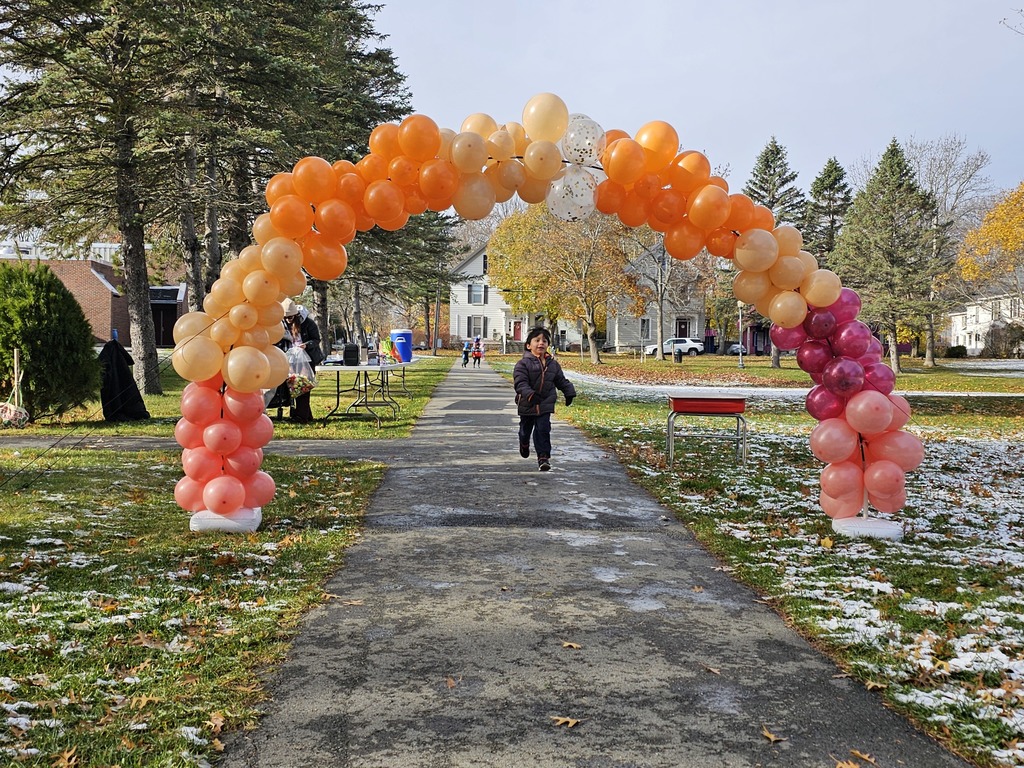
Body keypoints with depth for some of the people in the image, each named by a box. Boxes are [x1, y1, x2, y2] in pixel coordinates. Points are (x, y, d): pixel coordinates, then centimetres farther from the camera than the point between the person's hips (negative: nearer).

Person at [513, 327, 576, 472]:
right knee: (525, 429, 18)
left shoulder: (553, 364, 3)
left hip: (545, 404, 2)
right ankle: (524, 444, 49)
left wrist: (569, 393, 6)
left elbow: (561, 381, 15)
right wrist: (530, 394, -37)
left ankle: (543, 457, -3)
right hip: (527, 405, -2)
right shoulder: (523, 363, -14)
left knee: (543, 430, -6)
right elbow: (520, 382, -23)